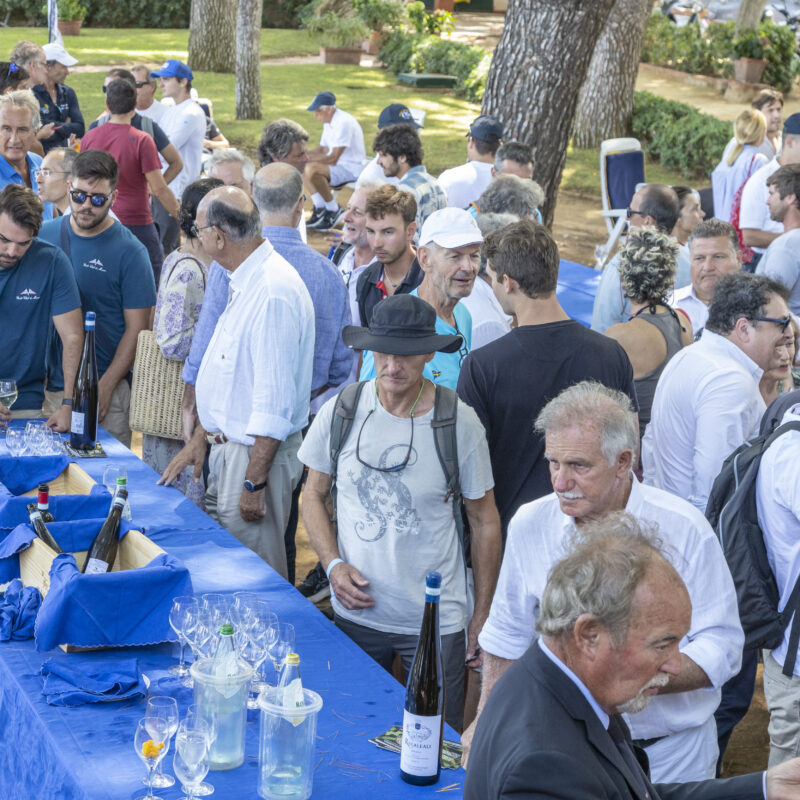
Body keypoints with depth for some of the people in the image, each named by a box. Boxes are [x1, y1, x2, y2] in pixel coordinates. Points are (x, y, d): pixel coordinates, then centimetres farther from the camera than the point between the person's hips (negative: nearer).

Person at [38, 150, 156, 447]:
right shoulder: (43, 235, 6)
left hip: (106, 389, -3)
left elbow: (136, 329, -6)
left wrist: (105, 387, -13)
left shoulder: (130, 252, -5)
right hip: (45, 385, 3)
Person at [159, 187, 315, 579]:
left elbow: (275, 402, -24)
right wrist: (199, 439, 19)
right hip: (227, 445, 10)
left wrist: (254, 482, -22)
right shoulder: (242, 282, 10)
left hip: (259, 453, -10)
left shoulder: (273, 291, -23)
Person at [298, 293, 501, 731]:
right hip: (355, 613, 2)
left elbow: (485, 522, 0)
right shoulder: (339, 412, -5)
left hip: (435, 623, -2)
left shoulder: (460, 423, -10)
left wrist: (482, 617, 1)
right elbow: (314, 496, 9)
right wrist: (333, 565, -7)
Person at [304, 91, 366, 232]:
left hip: (352, 169, -11)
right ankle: (320, 210, 2)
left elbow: (333, 158, -26)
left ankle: (334, 211, -15)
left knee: (312, 169, -29)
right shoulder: (329, 122, 10)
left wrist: (308, 158, -23)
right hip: (339, 166, 11)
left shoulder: (343, 122, -22)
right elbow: (322, 149, 19)